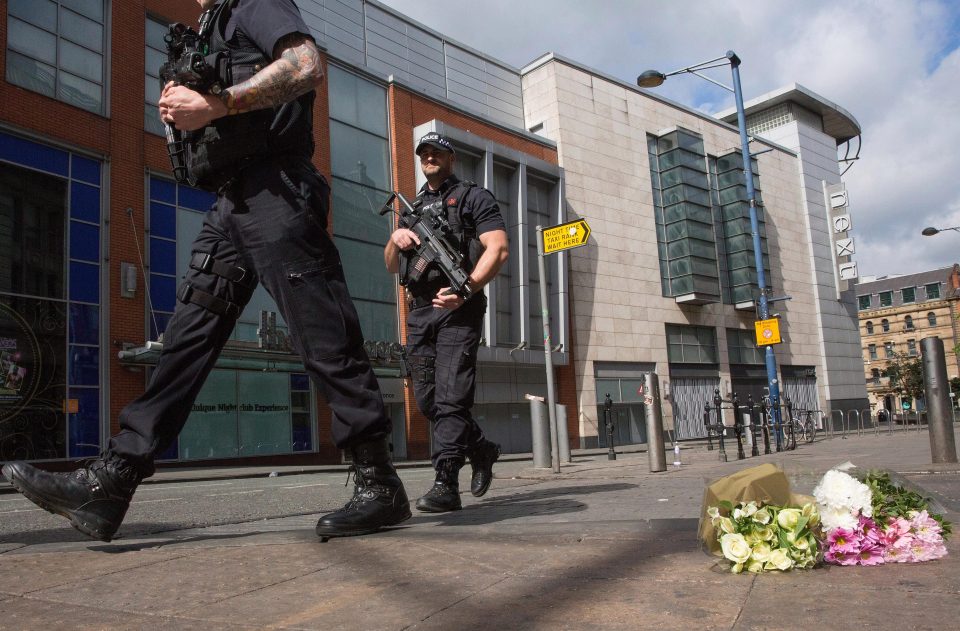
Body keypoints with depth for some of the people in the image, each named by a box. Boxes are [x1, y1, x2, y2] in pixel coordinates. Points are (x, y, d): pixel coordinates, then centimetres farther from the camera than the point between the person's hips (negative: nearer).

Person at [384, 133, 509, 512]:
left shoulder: (474, 197, 7)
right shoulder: (413, 208, 25)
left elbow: (498, 249, -7)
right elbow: (391, 267, 23)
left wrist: (466, 288, -22)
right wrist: (396, 239, -1)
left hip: (457, 309, -6)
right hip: (419, 312, 7)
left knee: (450, 398, -14)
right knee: (428, 401, 8)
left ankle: (446, 484, -14)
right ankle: (481, 451, 27)